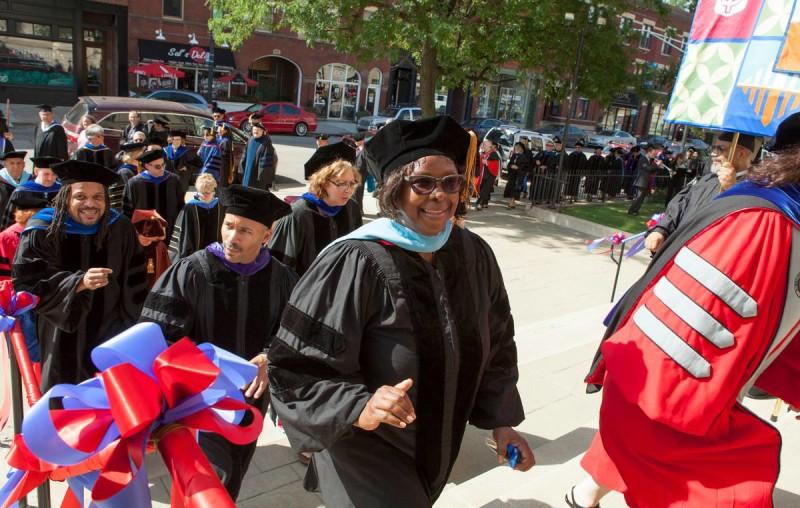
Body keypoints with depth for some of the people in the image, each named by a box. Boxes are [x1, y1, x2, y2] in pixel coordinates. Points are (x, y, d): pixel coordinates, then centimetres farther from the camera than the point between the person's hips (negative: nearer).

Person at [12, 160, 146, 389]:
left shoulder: (120, 229, -4)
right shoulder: (42, 232, -11)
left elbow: (134, 285, 4)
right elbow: (27, 284, -14)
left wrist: (126, 328, 4)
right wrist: (79, 282, -28)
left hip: (110, 339, 1)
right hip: (62, 345, -1)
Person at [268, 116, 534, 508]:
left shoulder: (474, 254, -9)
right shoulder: (355, 264, -26)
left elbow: (495, 343, 3)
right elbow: (294, 365, -24)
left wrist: (500, 421, 2)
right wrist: (360, 408, -38)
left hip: (437, 444, 6)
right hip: (366, 449, -6)